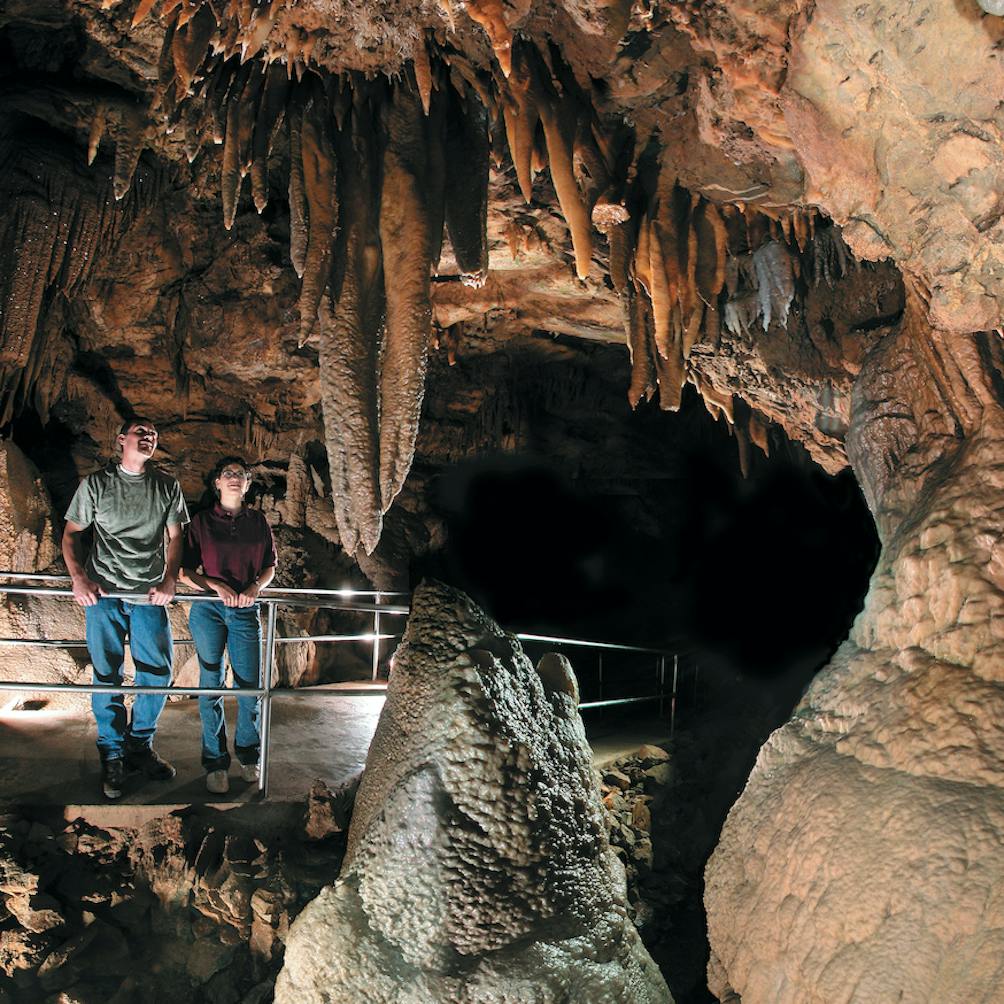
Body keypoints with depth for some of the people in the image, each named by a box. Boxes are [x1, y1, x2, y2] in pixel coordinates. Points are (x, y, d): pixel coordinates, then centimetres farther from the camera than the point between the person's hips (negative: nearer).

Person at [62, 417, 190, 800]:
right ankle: (112, 756, 11)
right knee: (107, 676, 0)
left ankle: (140, 746, 18)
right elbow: (71, 534, 7)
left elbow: (175, 537, 12)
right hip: (103, 594, -2)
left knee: (158, 673, 0)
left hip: (150, 596, 2)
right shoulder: (96, 483, 5)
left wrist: (169, 580, -1)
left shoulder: (167, 487, 10)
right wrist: (78, 577, -7)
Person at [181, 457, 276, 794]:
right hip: (208, 609, -1)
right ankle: (215, 761, 13)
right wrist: (217, 587, -12)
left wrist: (255, 587, -6)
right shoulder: (202, 521, 4)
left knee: (249, 686, 0)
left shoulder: (258, 521, 9)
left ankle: (248, 753, 20)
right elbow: (187, 571, 4)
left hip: (246, 612, 1)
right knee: (211, 685, 1)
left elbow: (269, 567, 14)